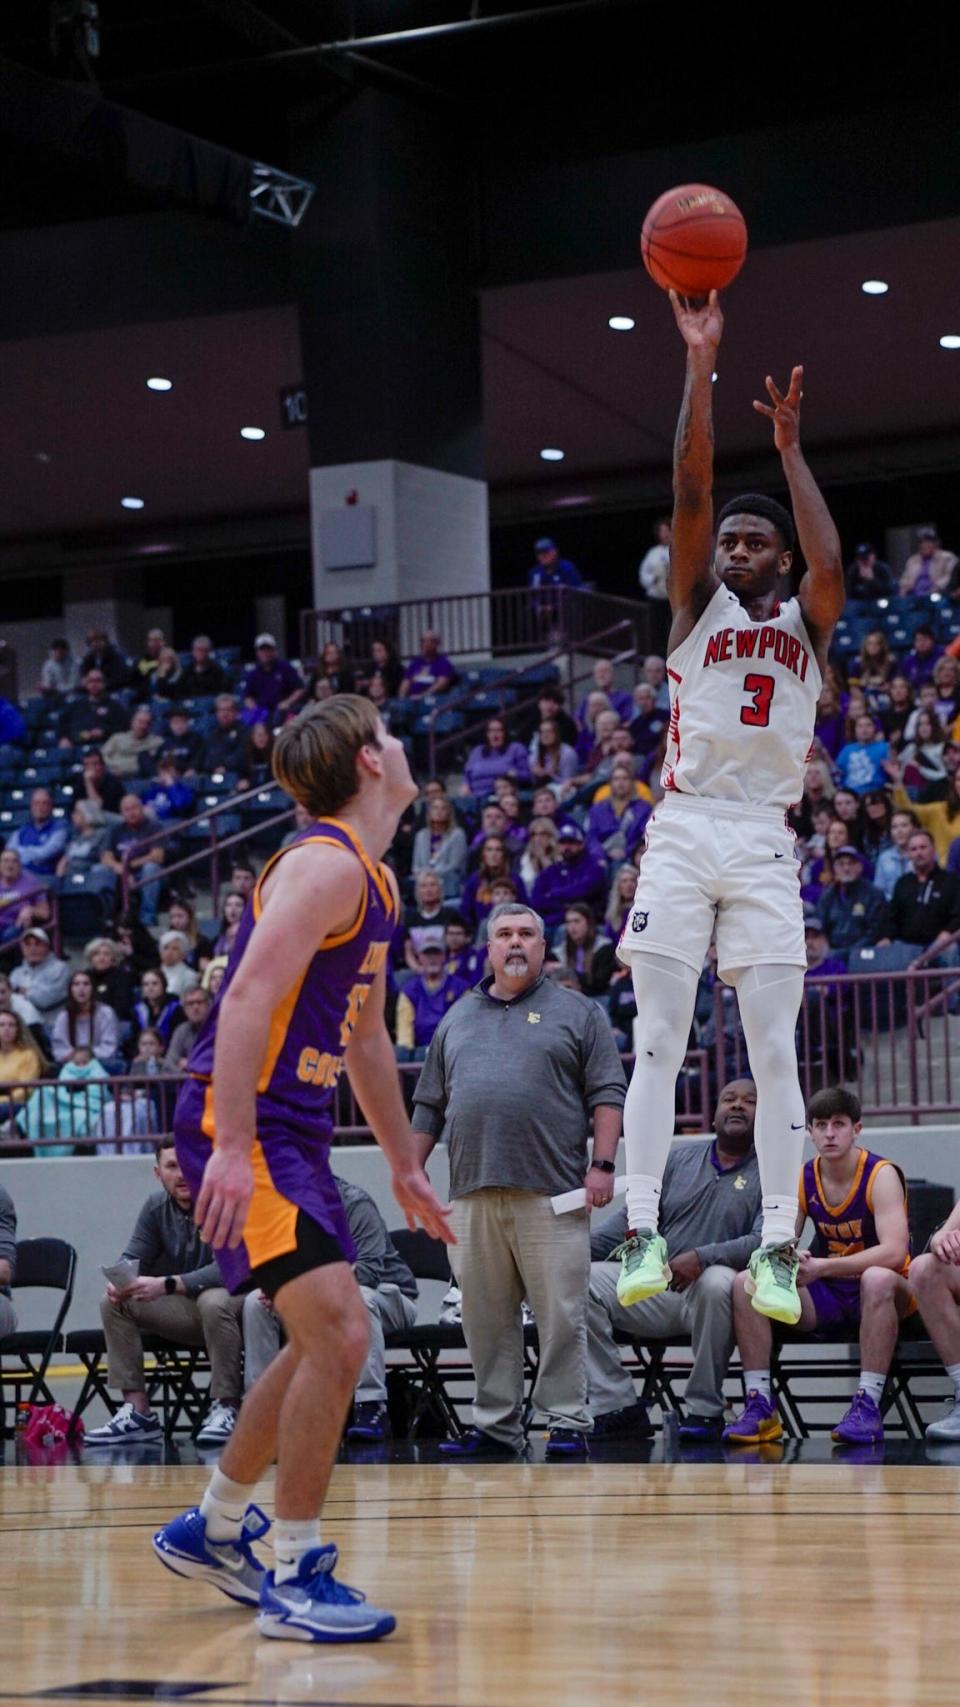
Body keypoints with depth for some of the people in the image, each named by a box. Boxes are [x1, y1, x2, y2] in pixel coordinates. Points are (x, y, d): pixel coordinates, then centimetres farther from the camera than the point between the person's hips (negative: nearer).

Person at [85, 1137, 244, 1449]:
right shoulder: (156, 1207, 4)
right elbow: (132, 1258, 5)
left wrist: (166, 1285, -39)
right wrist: (119, 1281, -21)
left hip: (232, 1298, -6)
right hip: (185, 1310, 6)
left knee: (213, 1301, -39)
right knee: (114, 1304, -10)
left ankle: (226, 1408, -27)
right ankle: (137, 1412, -13)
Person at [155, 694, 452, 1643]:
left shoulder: (372, 880, 16)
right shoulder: (326, 865, -15)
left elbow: (365, 1034, 27)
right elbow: (249, 998, -25)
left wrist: (404, 1165, 30)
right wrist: (233, 1147, -32)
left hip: (292, 1125, 11)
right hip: (240, 1121, -11)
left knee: (325, 1343, 20)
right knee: (338, 1332, -17)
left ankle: (211, 1529, 33)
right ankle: (296, 1578, -8)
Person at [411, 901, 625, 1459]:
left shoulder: (578, 1013, 9)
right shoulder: (458, 1019, 20)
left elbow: (607, 1095, 2)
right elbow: (429, 1106, 22)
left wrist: (602, 1165, -8)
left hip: (552, 1194, -4)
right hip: (473, 1193, 4)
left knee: (562, 1316, -5)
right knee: (486, 1319, 4)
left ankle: (568, 1422, -1)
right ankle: (495, 1424, 10)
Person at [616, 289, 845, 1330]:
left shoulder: (805, 622, 13)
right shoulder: (698, 604, 12)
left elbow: (831, 566, -10)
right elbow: (689, 494, -1)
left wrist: (790, 450, -9)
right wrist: (701, 367, -9)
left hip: (764, 844, 0)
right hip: (682, 831, 0)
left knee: (775, 1053, -3)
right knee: (657, 1042, -4)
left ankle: (779, 1250, -4)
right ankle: (642, 1235, -3)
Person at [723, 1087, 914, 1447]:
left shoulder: (881, 1175, -13)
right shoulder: (803, 1180, 3)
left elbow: (894, 1252, -27)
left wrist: (822, 1266, -33)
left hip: (882, 1294, -5)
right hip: (826, 1297, 5)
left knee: (877, 1279, -41)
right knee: (746, 1283, -17)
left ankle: (868, 1406, -38)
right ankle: (760, 1407, -21)